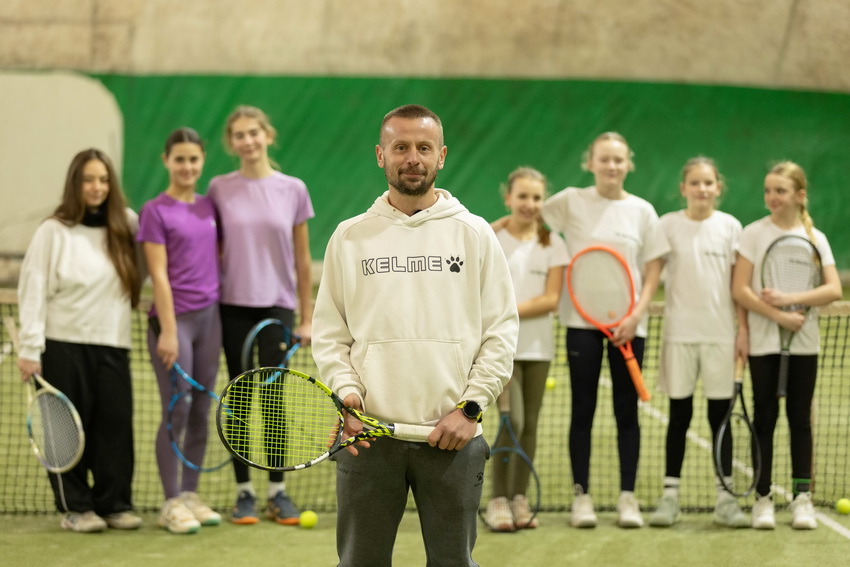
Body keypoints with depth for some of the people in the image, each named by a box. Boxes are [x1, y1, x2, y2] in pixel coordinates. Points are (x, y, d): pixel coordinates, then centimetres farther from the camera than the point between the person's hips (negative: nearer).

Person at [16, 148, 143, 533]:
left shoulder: (127, 226, 10)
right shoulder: (53, 232, -1)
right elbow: (33, 292, -4)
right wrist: (31, 349, -10)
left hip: (113, 345, 3)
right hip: (64, 345, -3)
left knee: (116, 425, 1)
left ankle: (115, 504, 10)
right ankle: (76, 507, 7)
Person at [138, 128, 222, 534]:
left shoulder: (209, 207, 12)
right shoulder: (156, 211, -5)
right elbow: (159, 274, -10)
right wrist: (168, 330, -14)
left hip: (210, 317, 6)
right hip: (176, 318, -6)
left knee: (201, 413, 8)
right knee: (177, 412, -5)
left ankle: (191, 496, 16)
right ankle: (172, 503, 1)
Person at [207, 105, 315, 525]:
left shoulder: (293, 190, 3)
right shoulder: (219, 189, 2)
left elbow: (302, 258, 6)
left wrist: (307, 317, 5)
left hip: (278, 306, 0)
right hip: (234, 306, 0)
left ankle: (278, 493, 8)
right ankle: (244, 492, 8)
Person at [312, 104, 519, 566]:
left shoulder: (474, 234, 6)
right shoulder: (349, 237, 8)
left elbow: (501, 333, 3)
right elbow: (328, 333, 8)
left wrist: (470, 407, -6)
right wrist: (347, 391, -8)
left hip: (452, 436, -1)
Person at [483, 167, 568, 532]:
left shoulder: (553, 245, 4)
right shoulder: (489, 239, 0)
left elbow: (551, 299, -5)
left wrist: (512, 311, -16)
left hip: (538, 347, 3)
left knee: (529, 424, 5)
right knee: (512, 420, -13)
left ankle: (519, 499, 14)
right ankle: (498, 499, -5)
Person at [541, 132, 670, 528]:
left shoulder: (642, 211, 3)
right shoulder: (571, 202, 1)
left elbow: (653, 270, 3)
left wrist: (637, 313, -9)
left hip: (627, 325, 1)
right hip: (582, 321, -1)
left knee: (626, 411, 3)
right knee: (583, 409, 2)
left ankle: (627, 497, 8)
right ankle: (581, 496, 7)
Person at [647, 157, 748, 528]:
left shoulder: (730, 226, 2)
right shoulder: (668, 225, 1)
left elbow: (739, 284, 4)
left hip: (720, 333, 0)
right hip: (680, 331, 0)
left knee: (720, 414, 3)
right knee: (679, 414, 3)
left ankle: (725, 497, 8)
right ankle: (670, 495, 8)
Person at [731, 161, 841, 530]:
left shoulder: (815, 238, 3)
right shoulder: (754, 234, -2)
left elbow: (834, 290, -5)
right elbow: (740, 290, -8)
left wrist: (791, 299, -17)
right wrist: (780, 317, -17)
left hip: (804, 343, 2)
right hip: (764, 342, -1)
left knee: (801, 417, 4)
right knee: (765, 417, 1)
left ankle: (802, 498, 7)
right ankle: (763, 498, 6)